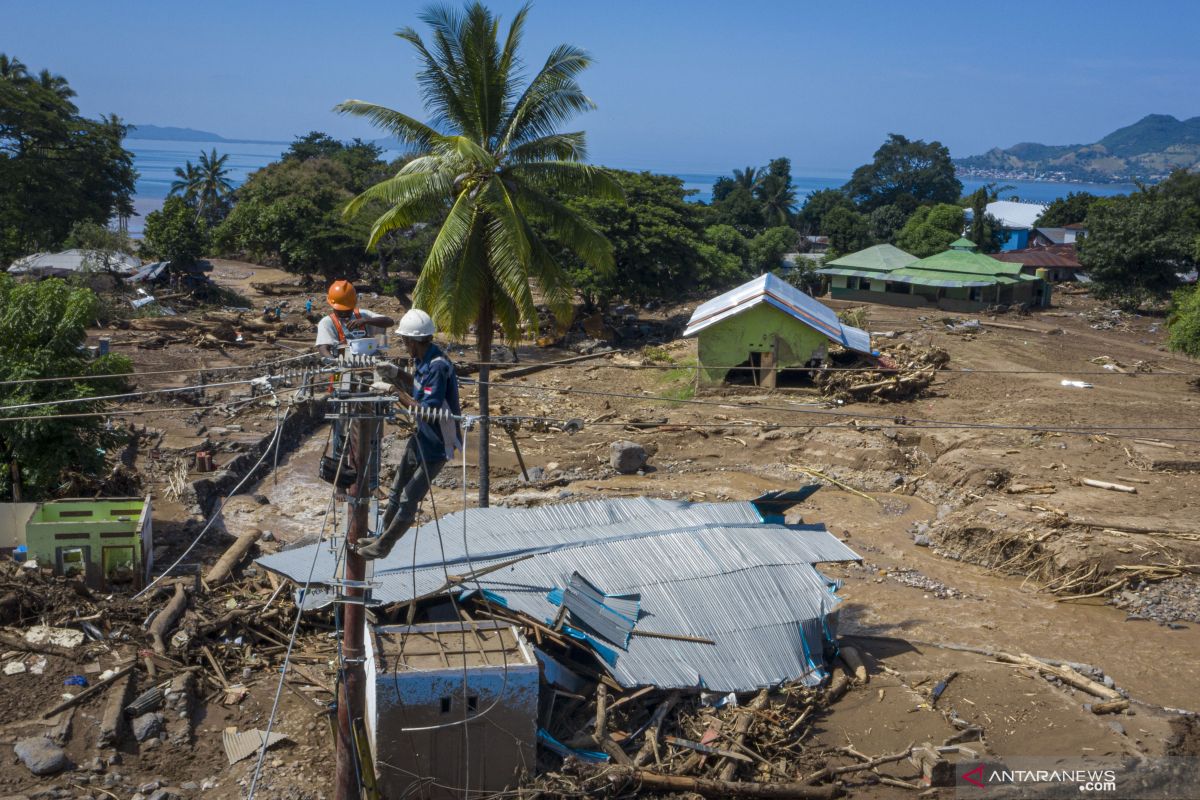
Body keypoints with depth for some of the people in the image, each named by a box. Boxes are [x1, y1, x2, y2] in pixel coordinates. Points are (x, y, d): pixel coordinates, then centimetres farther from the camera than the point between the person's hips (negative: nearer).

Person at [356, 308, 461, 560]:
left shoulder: (438, 367, -29)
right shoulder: (424, 360, -1)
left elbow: (428, 410, -32)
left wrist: (400, 393, -21)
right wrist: (398, 373, 5)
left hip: (437, 445, -9)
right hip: (421, 438, 10)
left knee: (409, 499, 3)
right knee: (397, 490, 22)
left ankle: (383, 546, 18)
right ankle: (383, 536, 38)